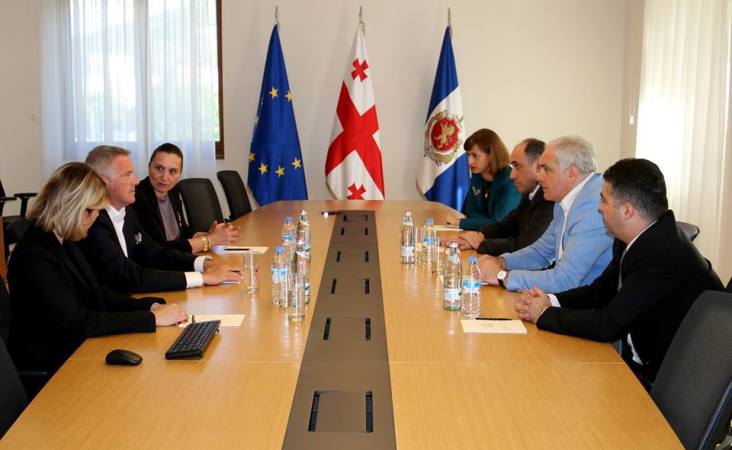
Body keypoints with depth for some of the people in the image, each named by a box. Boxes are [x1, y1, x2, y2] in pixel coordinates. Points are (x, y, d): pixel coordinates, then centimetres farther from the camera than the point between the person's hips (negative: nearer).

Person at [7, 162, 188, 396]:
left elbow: (100, 295, 10)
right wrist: (153, 318, -24)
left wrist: (152, 306, -7)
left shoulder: (65, 243, 8)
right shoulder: (35, 258, -21)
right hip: (49, 375, -8)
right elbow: (78, 322, -26)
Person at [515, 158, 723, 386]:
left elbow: (609, 324, -27)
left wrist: (545, 314, -13)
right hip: (641, 361, 8)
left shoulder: (663, 254, -27)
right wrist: (551, 301, -6)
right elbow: (601, 290, 12)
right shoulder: (640, 239, 1)